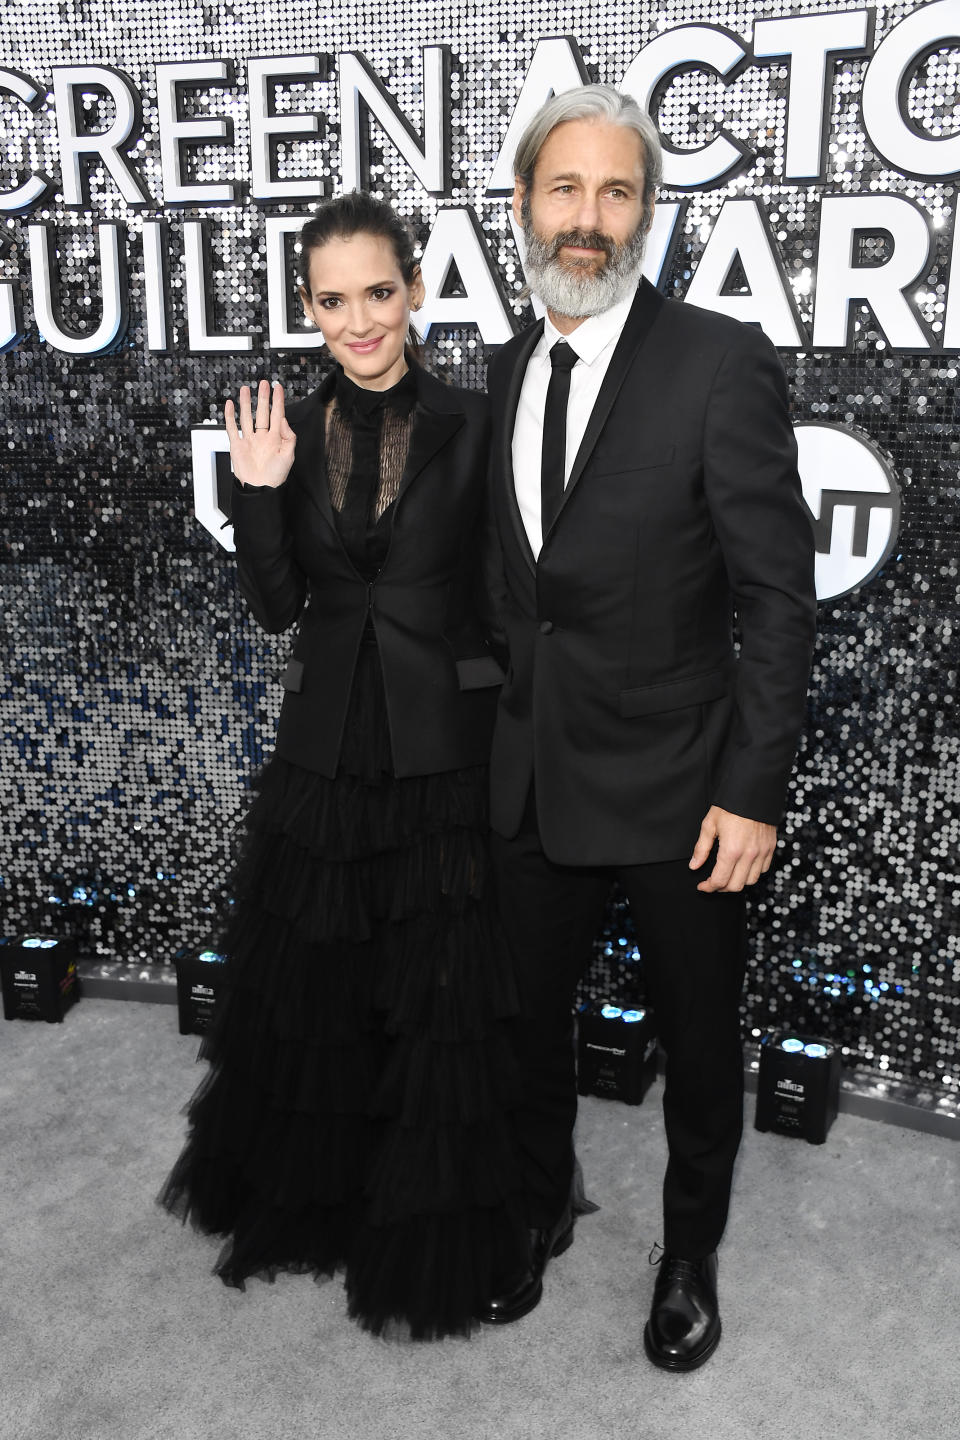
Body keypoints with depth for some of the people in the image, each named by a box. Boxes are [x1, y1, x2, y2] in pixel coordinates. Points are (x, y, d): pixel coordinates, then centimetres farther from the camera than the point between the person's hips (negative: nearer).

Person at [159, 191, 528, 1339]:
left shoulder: (470, 426, -6)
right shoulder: (294, 430, 3)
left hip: (444, 744, -3)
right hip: (327, 740, 3)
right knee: (316, 984, 16)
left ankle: (432, 1237, 30)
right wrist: (259, 494, -11)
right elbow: (275, 607, 2)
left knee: (441, 992, 8)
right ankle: (309, 1196, 42)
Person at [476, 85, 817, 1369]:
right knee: (530, 1021, 20)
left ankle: (691, 1256, 40)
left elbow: (777, 595, -13)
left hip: (677, 787, -5)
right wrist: (498, 724, 8)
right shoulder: (506, 371, 7)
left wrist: (753, 792, -16)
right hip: (532, 781, 5)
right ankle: (542, 1212, 47)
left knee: (699, 1044, 15)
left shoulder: (722, 363, -12)